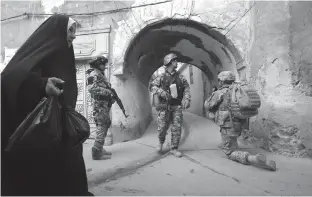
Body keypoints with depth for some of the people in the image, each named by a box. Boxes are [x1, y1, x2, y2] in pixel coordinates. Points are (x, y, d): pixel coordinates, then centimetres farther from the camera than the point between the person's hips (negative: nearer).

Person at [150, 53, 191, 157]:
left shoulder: (180, 77, 8)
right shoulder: (162, 77, 2)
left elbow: (186, 89, 5)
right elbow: (153, 87, -5)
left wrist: (186, 99, -12)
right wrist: (163, 93, -20)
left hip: (177, 107, 2)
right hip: (165, 106, -2)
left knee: (177, 128, 1)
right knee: (162, 127, 1)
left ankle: (174, 148, 15)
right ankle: (161, 143, 31)